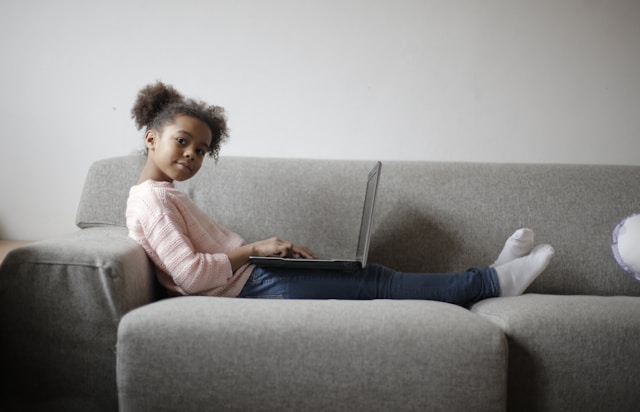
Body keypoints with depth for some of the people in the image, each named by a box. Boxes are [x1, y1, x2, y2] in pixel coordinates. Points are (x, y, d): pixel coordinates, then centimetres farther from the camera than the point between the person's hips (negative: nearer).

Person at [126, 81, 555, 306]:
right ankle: (493, 280, 1)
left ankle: (492, 277, 5)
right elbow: (189, 273, -22)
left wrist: (276, 249, 3)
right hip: (254, 286, -10)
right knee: (375, 283, -7)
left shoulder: (167, 195, 20)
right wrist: (252, 249, -15)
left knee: (370, 277, 4)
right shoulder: (150, 199, -12)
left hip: (255, 277, 10)